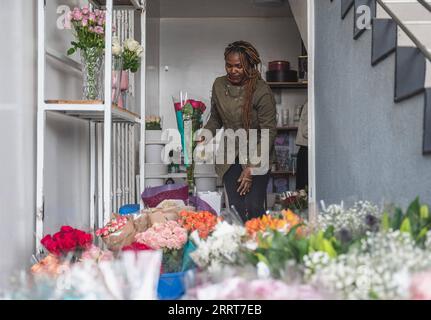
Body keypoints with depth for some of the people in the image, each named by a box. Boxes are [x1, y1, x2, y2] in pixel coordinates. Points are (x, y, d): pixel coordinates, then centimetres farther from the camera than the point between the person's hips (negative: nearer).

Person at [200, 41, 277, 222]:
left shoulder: (261, 91, -15)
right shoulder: (219, 85, 2)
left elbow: (269, 132, -14)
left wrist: (252, 168, -18)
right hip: (229, 157, 4)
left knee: (254, 207, -12)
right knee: (236, 208, 0)